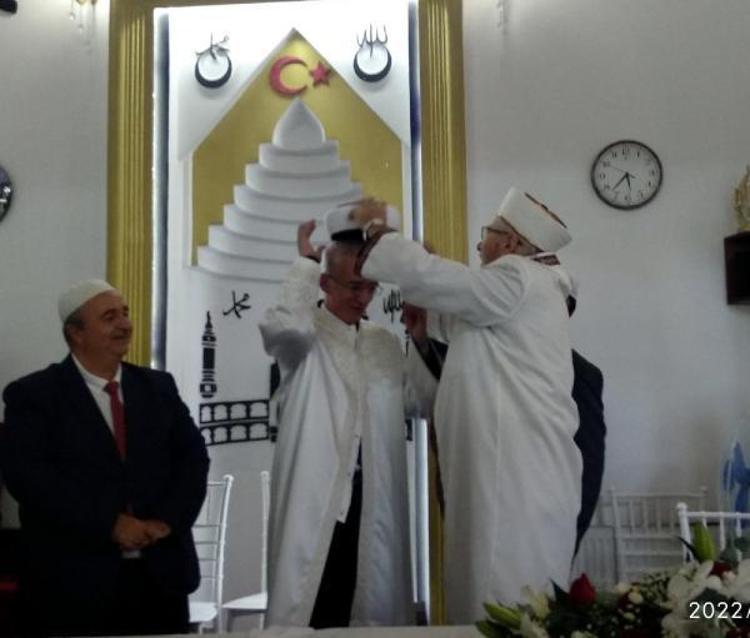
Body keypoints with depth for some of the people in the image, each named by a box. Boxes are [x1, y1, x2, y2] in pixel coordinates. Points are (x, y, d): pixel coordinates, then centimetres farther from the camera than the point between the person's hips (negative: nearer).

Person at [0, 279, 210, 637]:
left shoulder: (159, 386, 11)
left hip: (161, 574, 4)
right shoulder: (33, 394, -1)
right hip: (74, 580, -3)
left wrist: (167, 519, -12)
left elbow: (193, 457, 5)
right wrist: (109, 524, -19)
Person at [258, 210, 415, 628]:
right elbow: (281, 326, -27)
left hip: (374, 499, 5)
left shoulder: (386, 342, 14)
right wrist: (305, 262, -13)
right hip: (316, 496, -5)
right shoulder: (305, 335, -3)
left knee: (375, 607, 10)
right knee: (311, 608, -2)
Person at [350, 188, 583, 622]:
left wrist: (375, 227, 0)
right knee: (520, 605, 12)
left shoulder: (518, 279, -8)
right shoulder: (524, 285, 22)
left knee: (506, 609, -6)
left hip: (520, 476, -10)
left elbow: (431, 277, -15)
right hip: (511, 473, 10)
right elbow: (453, 320, 27)